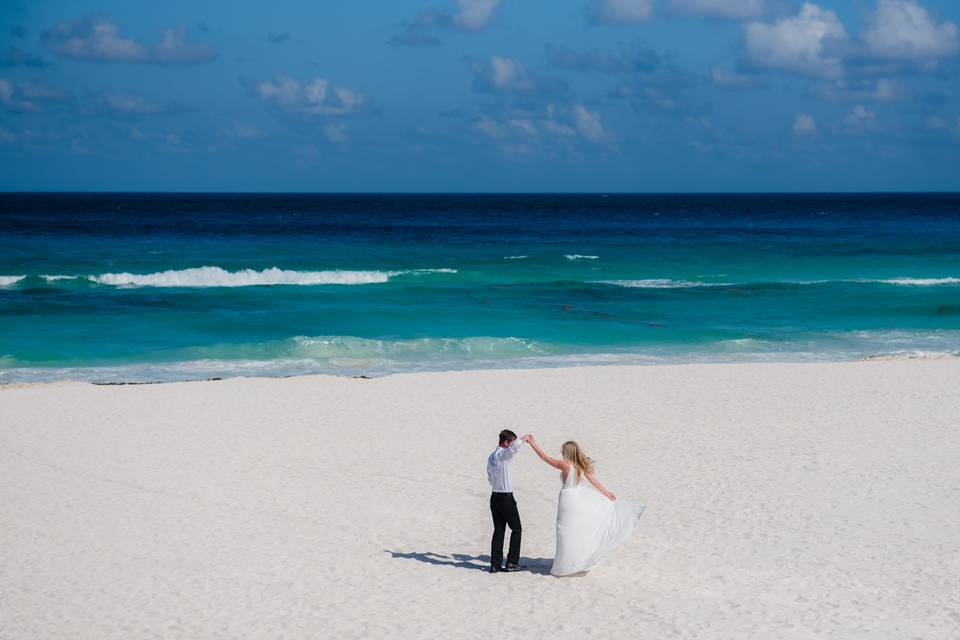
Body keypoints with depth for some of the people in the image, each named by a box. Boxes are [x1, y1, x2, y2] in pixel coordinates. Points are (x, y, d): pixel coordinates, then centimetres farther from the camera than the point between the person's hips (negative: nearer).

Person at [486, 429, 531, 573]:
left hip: (494, 496, 8)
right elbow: (515, 445, -34)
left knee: (499, 530, 10)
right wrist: (524, 438, -16)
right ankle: (512, 562, 4)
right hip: (506, 498, -8)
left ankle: (495, 564, 8)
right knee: (516, 529, 5)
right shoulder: (503, 455, -15)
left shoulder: (491, 457, 11)